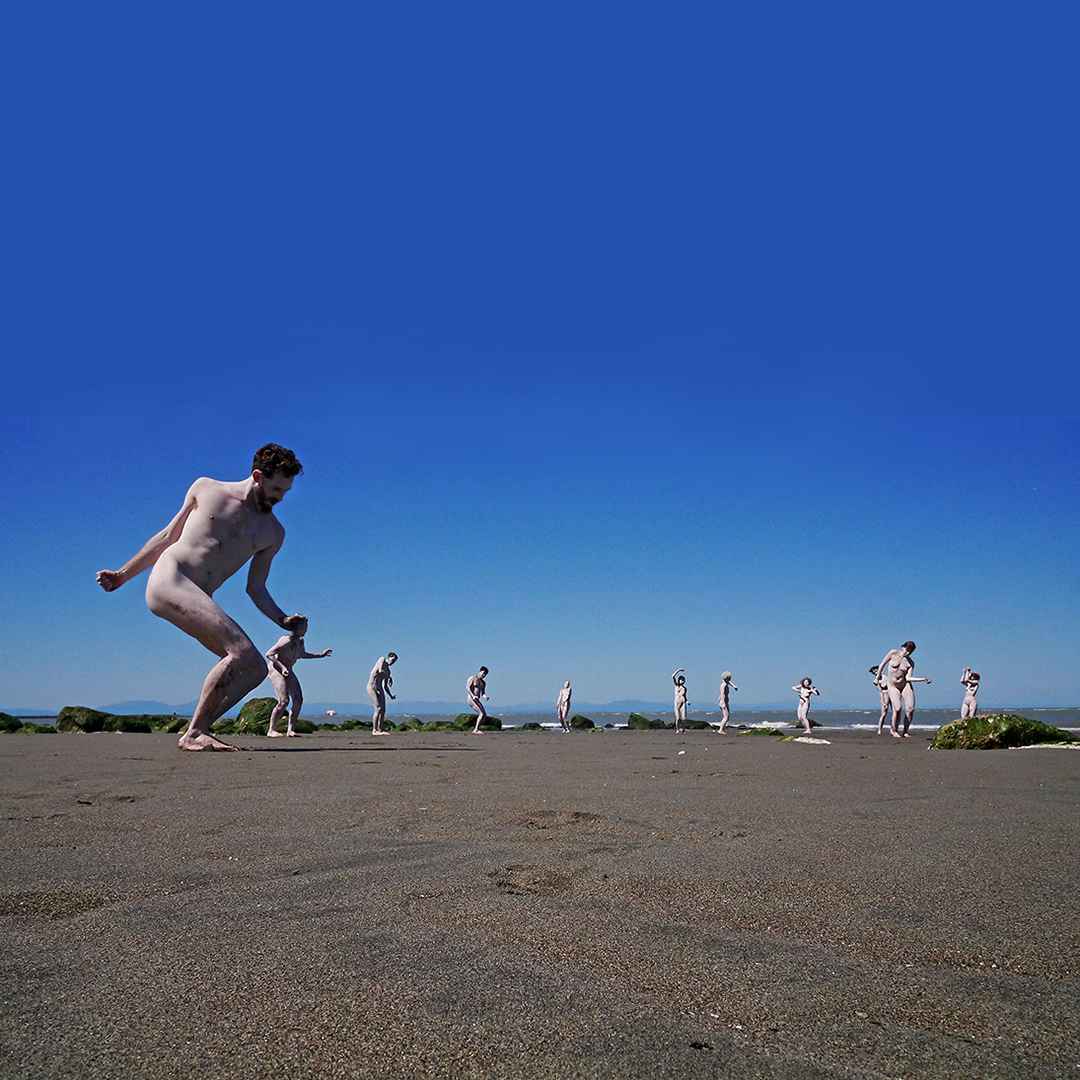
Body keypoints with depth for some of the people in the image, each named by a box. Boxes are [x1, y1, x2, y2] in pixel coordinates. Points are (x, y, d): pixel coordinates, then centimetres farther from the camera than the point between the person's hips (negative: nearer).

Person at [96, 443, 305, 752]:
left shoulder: (273, 533, 14)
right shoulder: (205, 489, 6)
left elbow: (255, 588, 16)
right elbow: (167, 537, 15)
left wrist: (282, 619, -2)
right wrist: (122, 574, 19)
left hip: (195, 601, 6)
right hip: (168, 579, -6)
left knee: (256, 667, -9)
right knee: (241, 650, -25)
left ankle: (197, 731, -7)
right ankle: (195, 733, -19)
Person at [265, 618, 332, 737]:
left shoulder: (300, 641, 5)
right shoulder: (287, 641, -23)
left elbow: (303, 655, 25)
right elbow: (269, 654, -25)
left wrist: (320, 655, 21)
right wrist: (282, 667, -33)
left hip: (288, 672, 8)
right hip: (275, 669, -8)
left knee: (298, 699, -8)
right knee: (284, 701, -21)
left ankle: (290, 729, -4)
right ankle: (271, 730, -10)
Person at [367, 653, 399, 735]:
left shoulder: (388, 671, 18)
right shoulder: (382, 659, -1)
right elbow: (380, 671, -19)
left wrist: (391, 696, 15)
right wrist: (390, 677, -5)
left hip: (379, 689, 8)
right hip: (372, 687, -8)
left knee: (383, 710, 3)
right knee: (379, 709, -16)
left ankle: (380, 730, 7)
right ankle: (374, 730, -14)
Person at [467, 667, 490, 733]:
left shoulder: (483, 683, 19)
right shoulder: (473, 678, -2)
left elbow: (483, 693, 13)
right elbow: (467, 687, -12)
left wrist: (485, 696, -12)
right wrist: (473, 696, -26)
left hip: (477, 700, 8)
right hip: (471, 699, -8)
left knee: (484, 715, 0)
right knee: (482, 714, -19)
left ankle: (475, 730, 4)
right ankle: (476, 730, -20)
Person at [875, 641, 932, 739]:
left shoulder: (910, 663, -2)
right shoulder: (893, 653, -6)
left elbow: (908, 678, -11)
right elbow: (882, 664, 4)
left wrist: (923, 679, -22)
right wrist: (878, 678, 9)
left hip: (905, 685, 2)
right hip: (892, 686, -2)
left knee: (910, 709, -12)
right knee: (897, 708, -22)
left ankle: (905, 731, 6)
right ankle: (894, 730, -1)